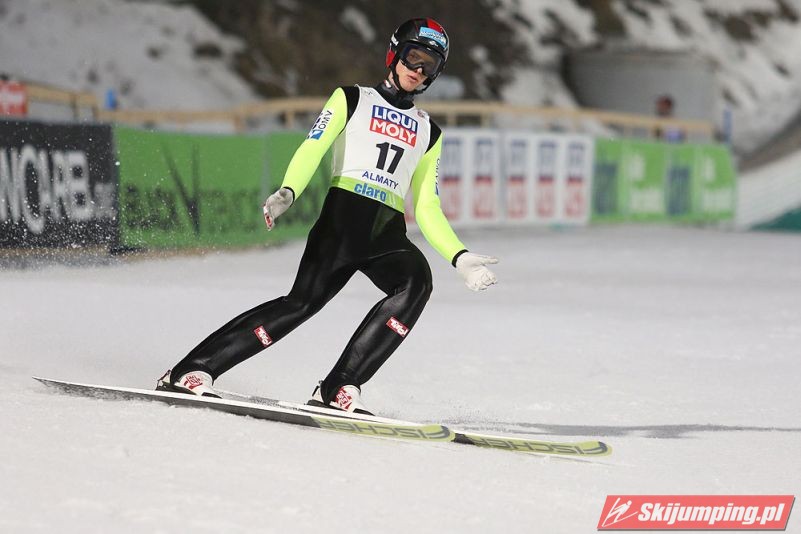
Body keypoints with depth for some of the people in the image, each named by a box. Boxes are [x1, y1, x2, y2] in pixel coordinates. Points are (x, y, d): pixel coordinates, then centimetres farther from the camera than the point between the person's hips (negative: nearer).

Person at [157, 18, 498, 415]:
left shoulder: (429, 134, 26)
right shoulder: (352, 100, 15)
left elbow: (427, 209, 22)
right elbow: (312, 149, -1)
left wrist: (460, 257, 7)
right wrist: (288, 192, -21)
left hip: (389, 233, 3)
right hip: (344, 215, -3)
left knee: (415, 282, -29)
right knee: (305, 301, -22)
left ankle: (339, 388, -31)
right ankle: (192, 371, -17)